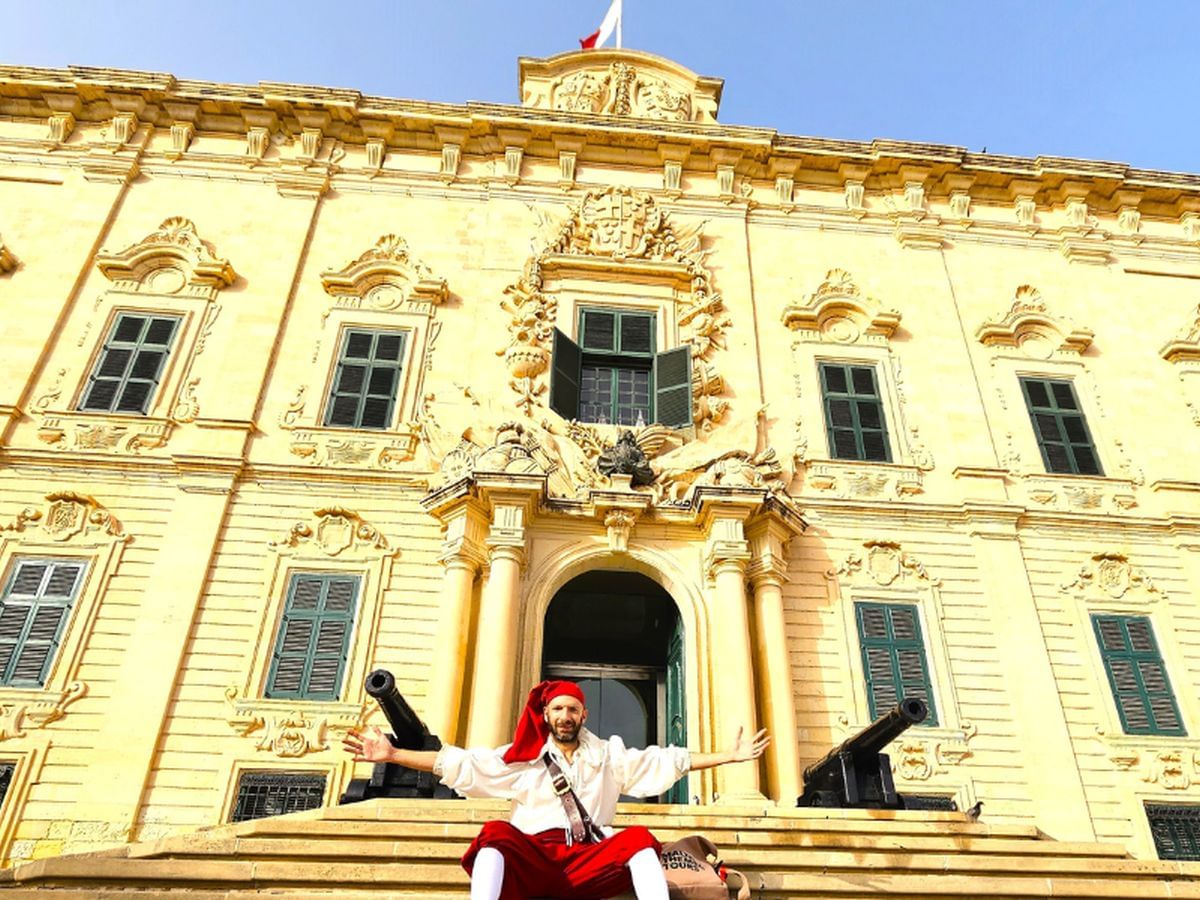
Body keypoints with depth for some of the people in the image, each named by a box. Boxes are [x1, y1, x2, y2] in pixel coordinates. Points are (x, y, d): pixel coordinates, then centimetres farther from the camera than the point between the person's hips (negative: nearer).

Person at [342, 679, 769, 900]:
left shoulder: (609, 755, 15)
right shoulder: (523, 758, 11)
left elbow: (667, 760, 10)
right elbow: (458, 763, 4)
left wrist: (729, 756, 3)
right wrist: (393, 755, -5)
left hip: (590, 860, 1)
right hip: (530, 857, -1)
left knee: (640, 839, -25)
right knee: (494, 835, -30)